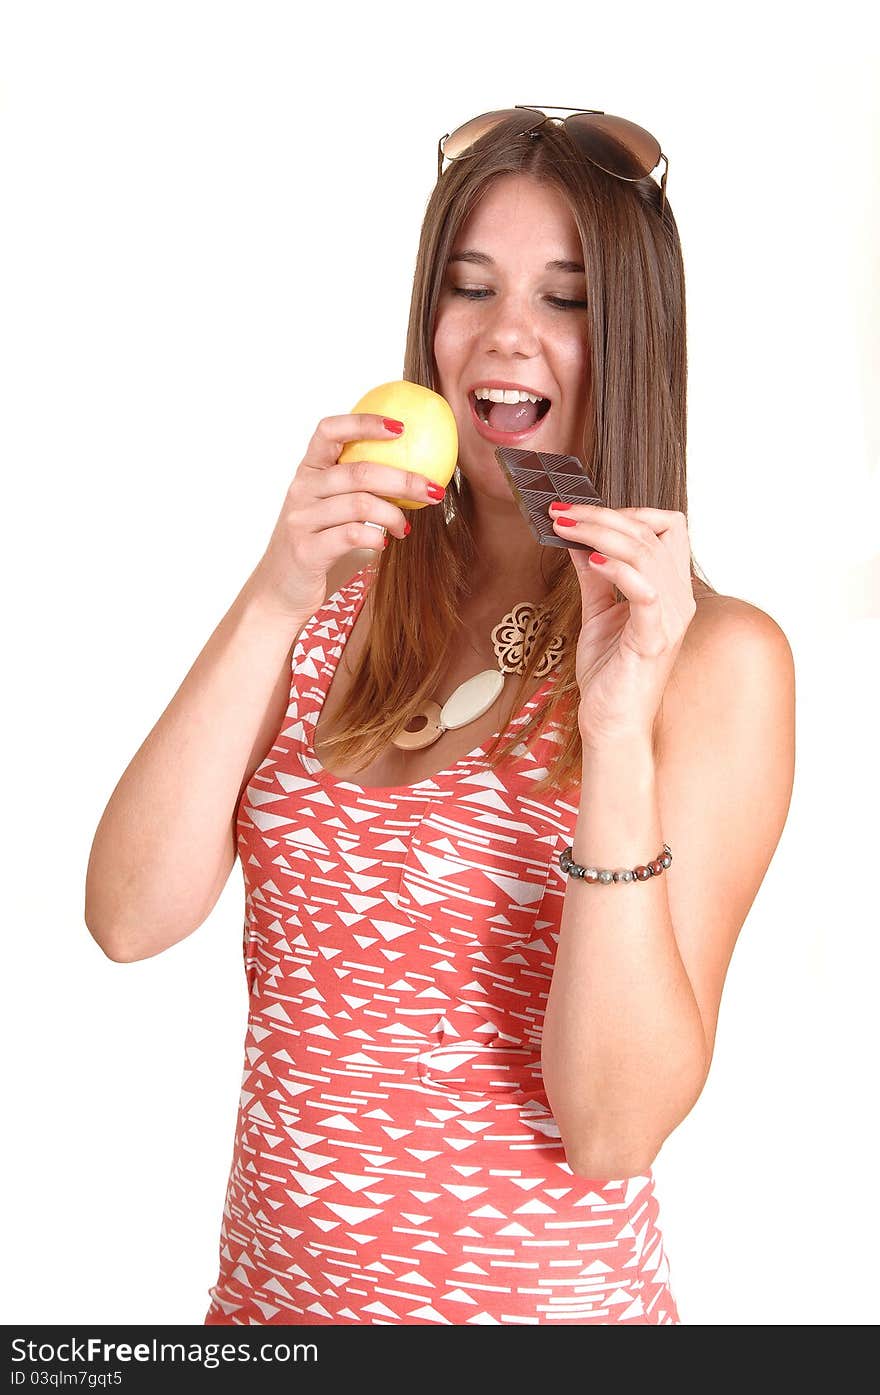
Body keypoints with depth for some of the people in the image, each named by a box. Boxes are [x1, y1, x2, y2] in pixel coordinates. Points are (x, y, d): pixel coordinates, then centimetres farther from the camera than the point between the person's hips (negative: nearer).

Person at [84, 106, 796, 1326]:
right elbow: (129, 918, -11)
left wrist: (619, 733, -28)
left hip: (542, 1290, -4)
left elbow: (613, 1133, -19)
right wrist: (273, 603, -20)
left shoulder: (720, 657, -13)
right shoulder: (341, 590, 0)